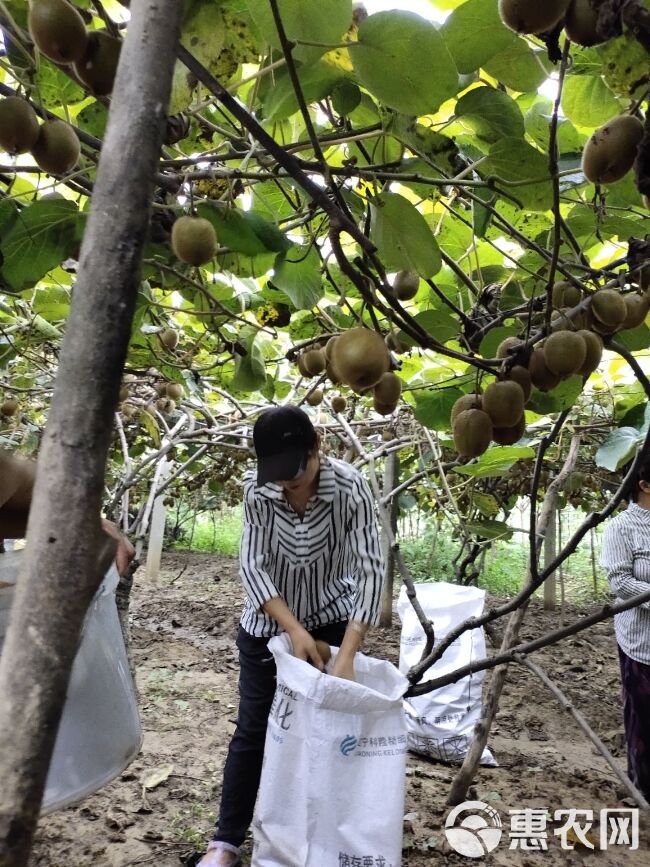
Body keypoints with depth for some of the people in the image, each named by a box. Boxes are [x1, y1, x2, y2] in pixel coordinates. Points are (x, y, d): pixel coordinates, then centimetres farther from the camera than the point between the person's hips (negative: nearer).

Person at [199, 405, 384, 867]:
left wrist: (347, 657, -32)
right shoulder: (256, 490, -20)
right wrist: (294, 631, -26)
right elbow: (251, 565, -17)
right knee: (253, 730, 7)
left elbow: (370, 570, -27)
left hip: (331, 621, 0)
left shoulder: (350, 487, -24)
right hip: (268, 625, 1)